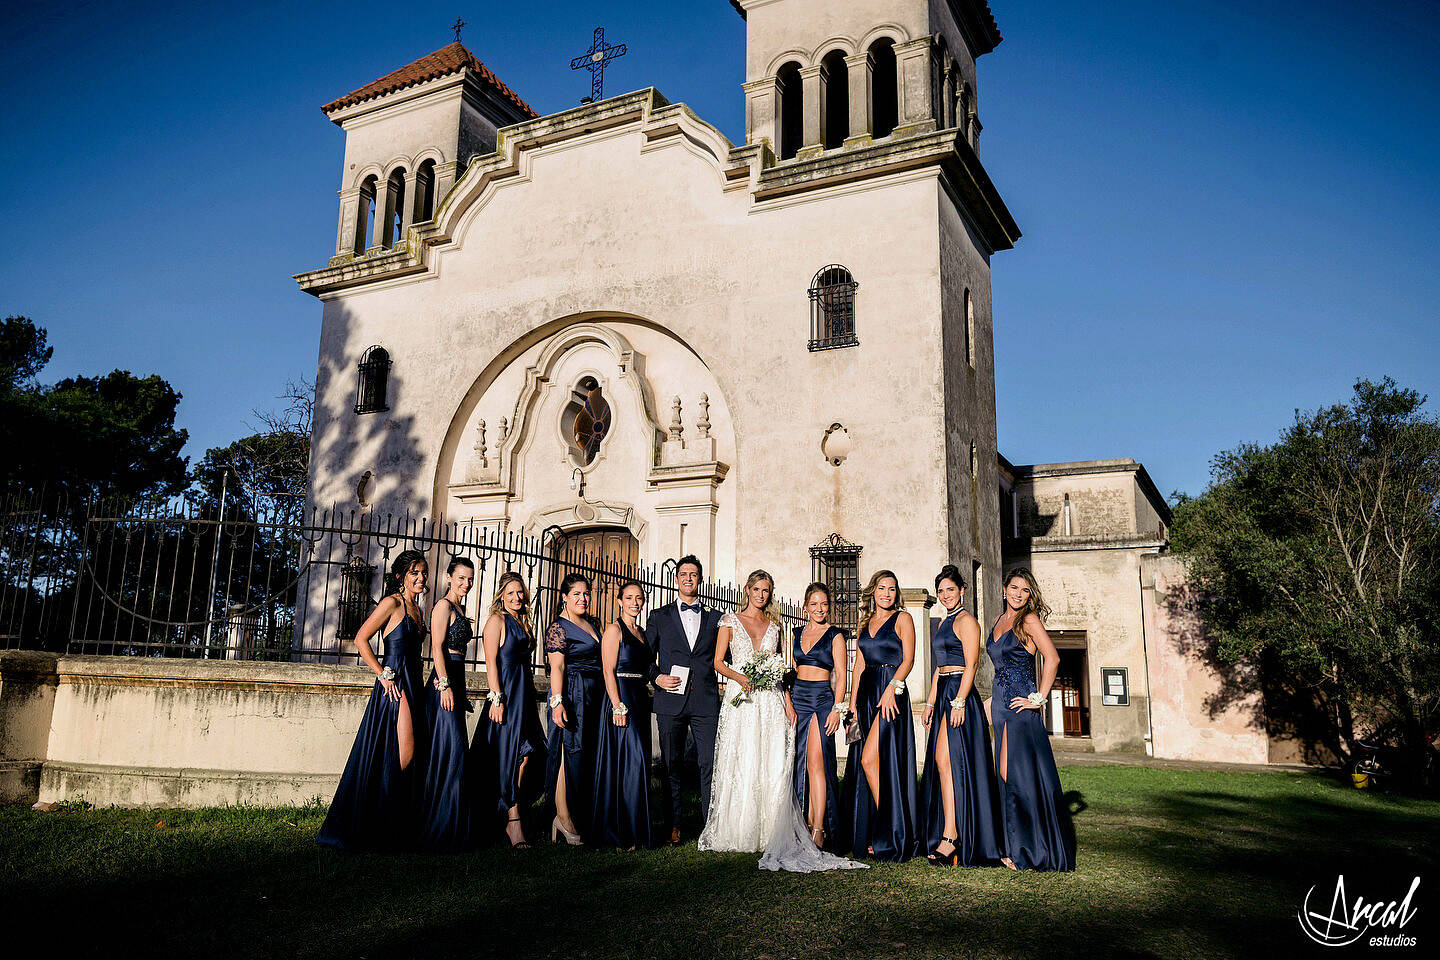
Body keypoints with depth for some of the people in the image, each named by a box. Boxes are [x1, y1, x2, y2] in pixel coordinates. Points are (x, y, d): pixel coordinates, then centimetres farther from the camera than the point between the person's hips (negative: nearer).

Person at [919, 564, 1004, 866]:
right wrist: (930, 702, 19)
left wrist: (959, 702, -22)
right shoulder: (944, 621, 20)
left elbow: (971, 665, -15)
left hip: (960, 694, -9)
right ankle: (951, 835, 11)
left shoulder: (966, 621, -7)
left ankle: (951, 835, -16)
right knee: (940, 761, 6)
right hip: (943, 694, 9)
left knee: (946, 759, -16)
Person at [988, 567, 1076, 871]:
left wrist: (1039, 698, -17)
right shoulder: (1000, 622, 17)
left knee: (1014, 773, -8)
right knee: (1006, 774, 7)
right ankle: (1016, 849, 14)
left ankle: (1031, 851, 1)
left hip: (1020, 703, -8)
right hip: (1001, 703, 8)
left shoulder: (1029, 620, -6)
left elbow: (1052, 658, -17)